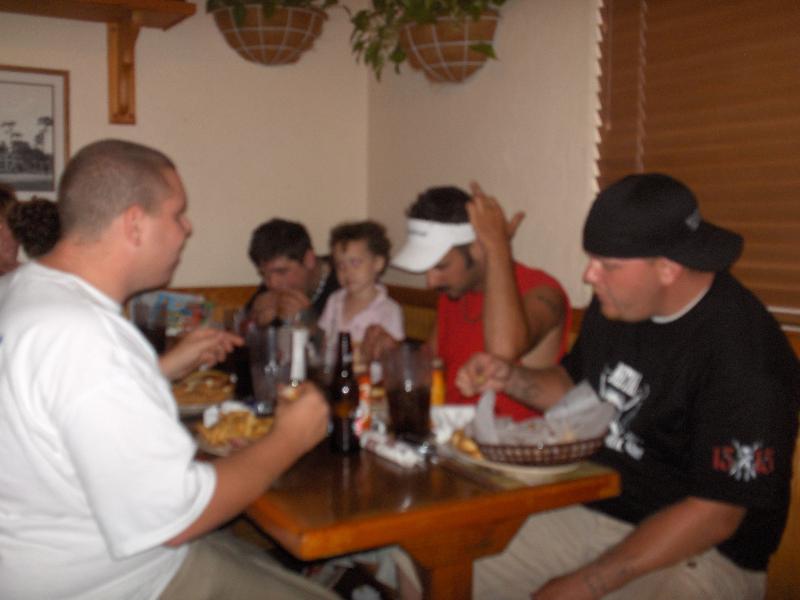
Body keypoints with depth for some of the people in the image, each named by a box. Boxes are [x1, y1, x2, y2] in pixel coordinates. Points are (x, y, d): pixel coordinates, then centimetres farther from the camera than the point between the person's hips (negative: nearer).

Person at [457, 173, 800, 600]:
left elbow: (714, 515, -20)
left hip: (696, 551, -6)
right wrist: (510, 379, -3)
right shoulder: (616, 303, -1)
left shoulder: (742, 355, -22)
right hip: (589, 512, 6)